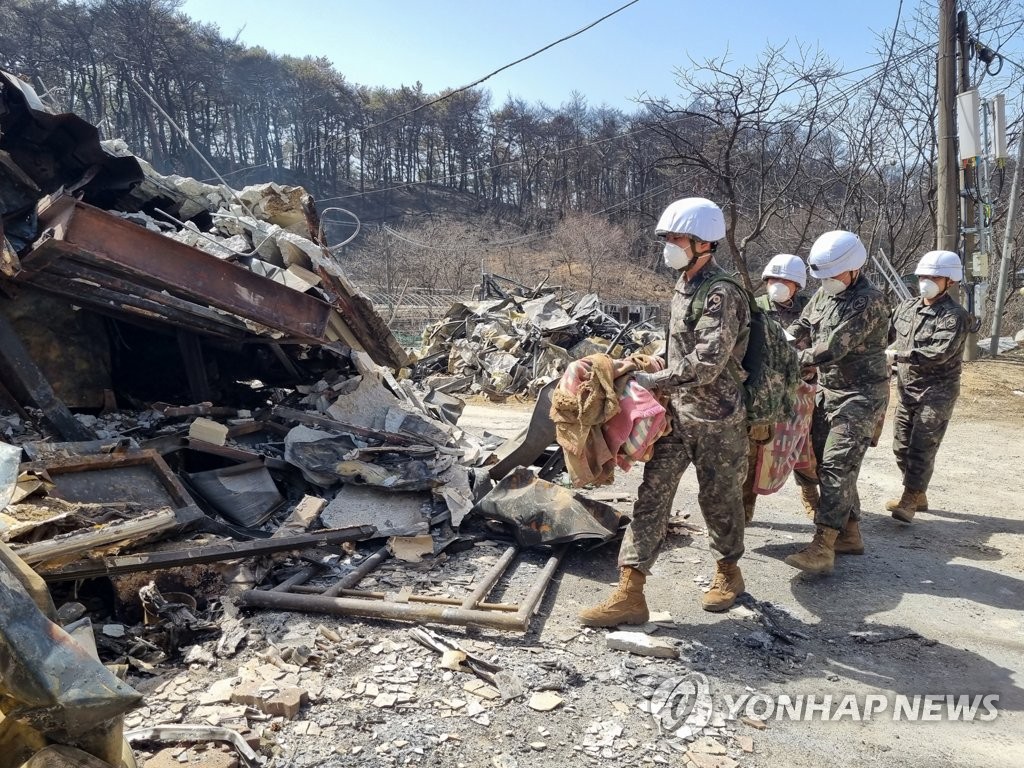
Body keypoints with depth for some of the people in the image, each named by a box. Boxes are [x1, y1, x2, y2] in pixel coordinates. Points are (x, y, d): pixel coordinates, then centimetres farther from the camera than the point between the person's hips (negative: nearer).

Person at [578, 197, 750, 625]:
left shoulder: (721, 294, -18)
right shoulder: (683, 286, 10)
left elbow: (707, 363, -27)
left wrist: (654, 380, -22)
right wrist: (664, 384, 13)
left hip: (715, 420, -8)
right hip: (677, 413, 8)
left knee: (719, 498, 11)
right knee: (652, 496, 1)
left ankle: (728, 572, 37)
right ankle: (630, 594, 4)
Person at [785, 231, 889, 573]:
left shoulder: (868, 302, -20)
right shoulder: (825, 292, 6)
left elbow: (832, 349, -25)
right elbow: (800, 329, 10)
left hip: (860, 396, -9)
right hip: (827, 390, 9)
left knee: (836, 467, -14)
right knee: (825, 463, 11)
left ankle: (822, 547, -14)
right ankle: (850, 533, 24)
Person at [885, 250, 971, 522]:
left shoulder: (955, 316, -13)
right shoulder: (907, 307, 8)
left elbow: (940, 353, -25)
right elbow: (887, 335, 14)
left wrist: (898, 355, -23)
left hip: (937, 392, -7)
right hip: (907, 390, 7)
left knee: (922, 448, -8)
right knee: (901, 447, 13)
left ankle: (909, 500, -1)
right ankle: (918, 496, 28)